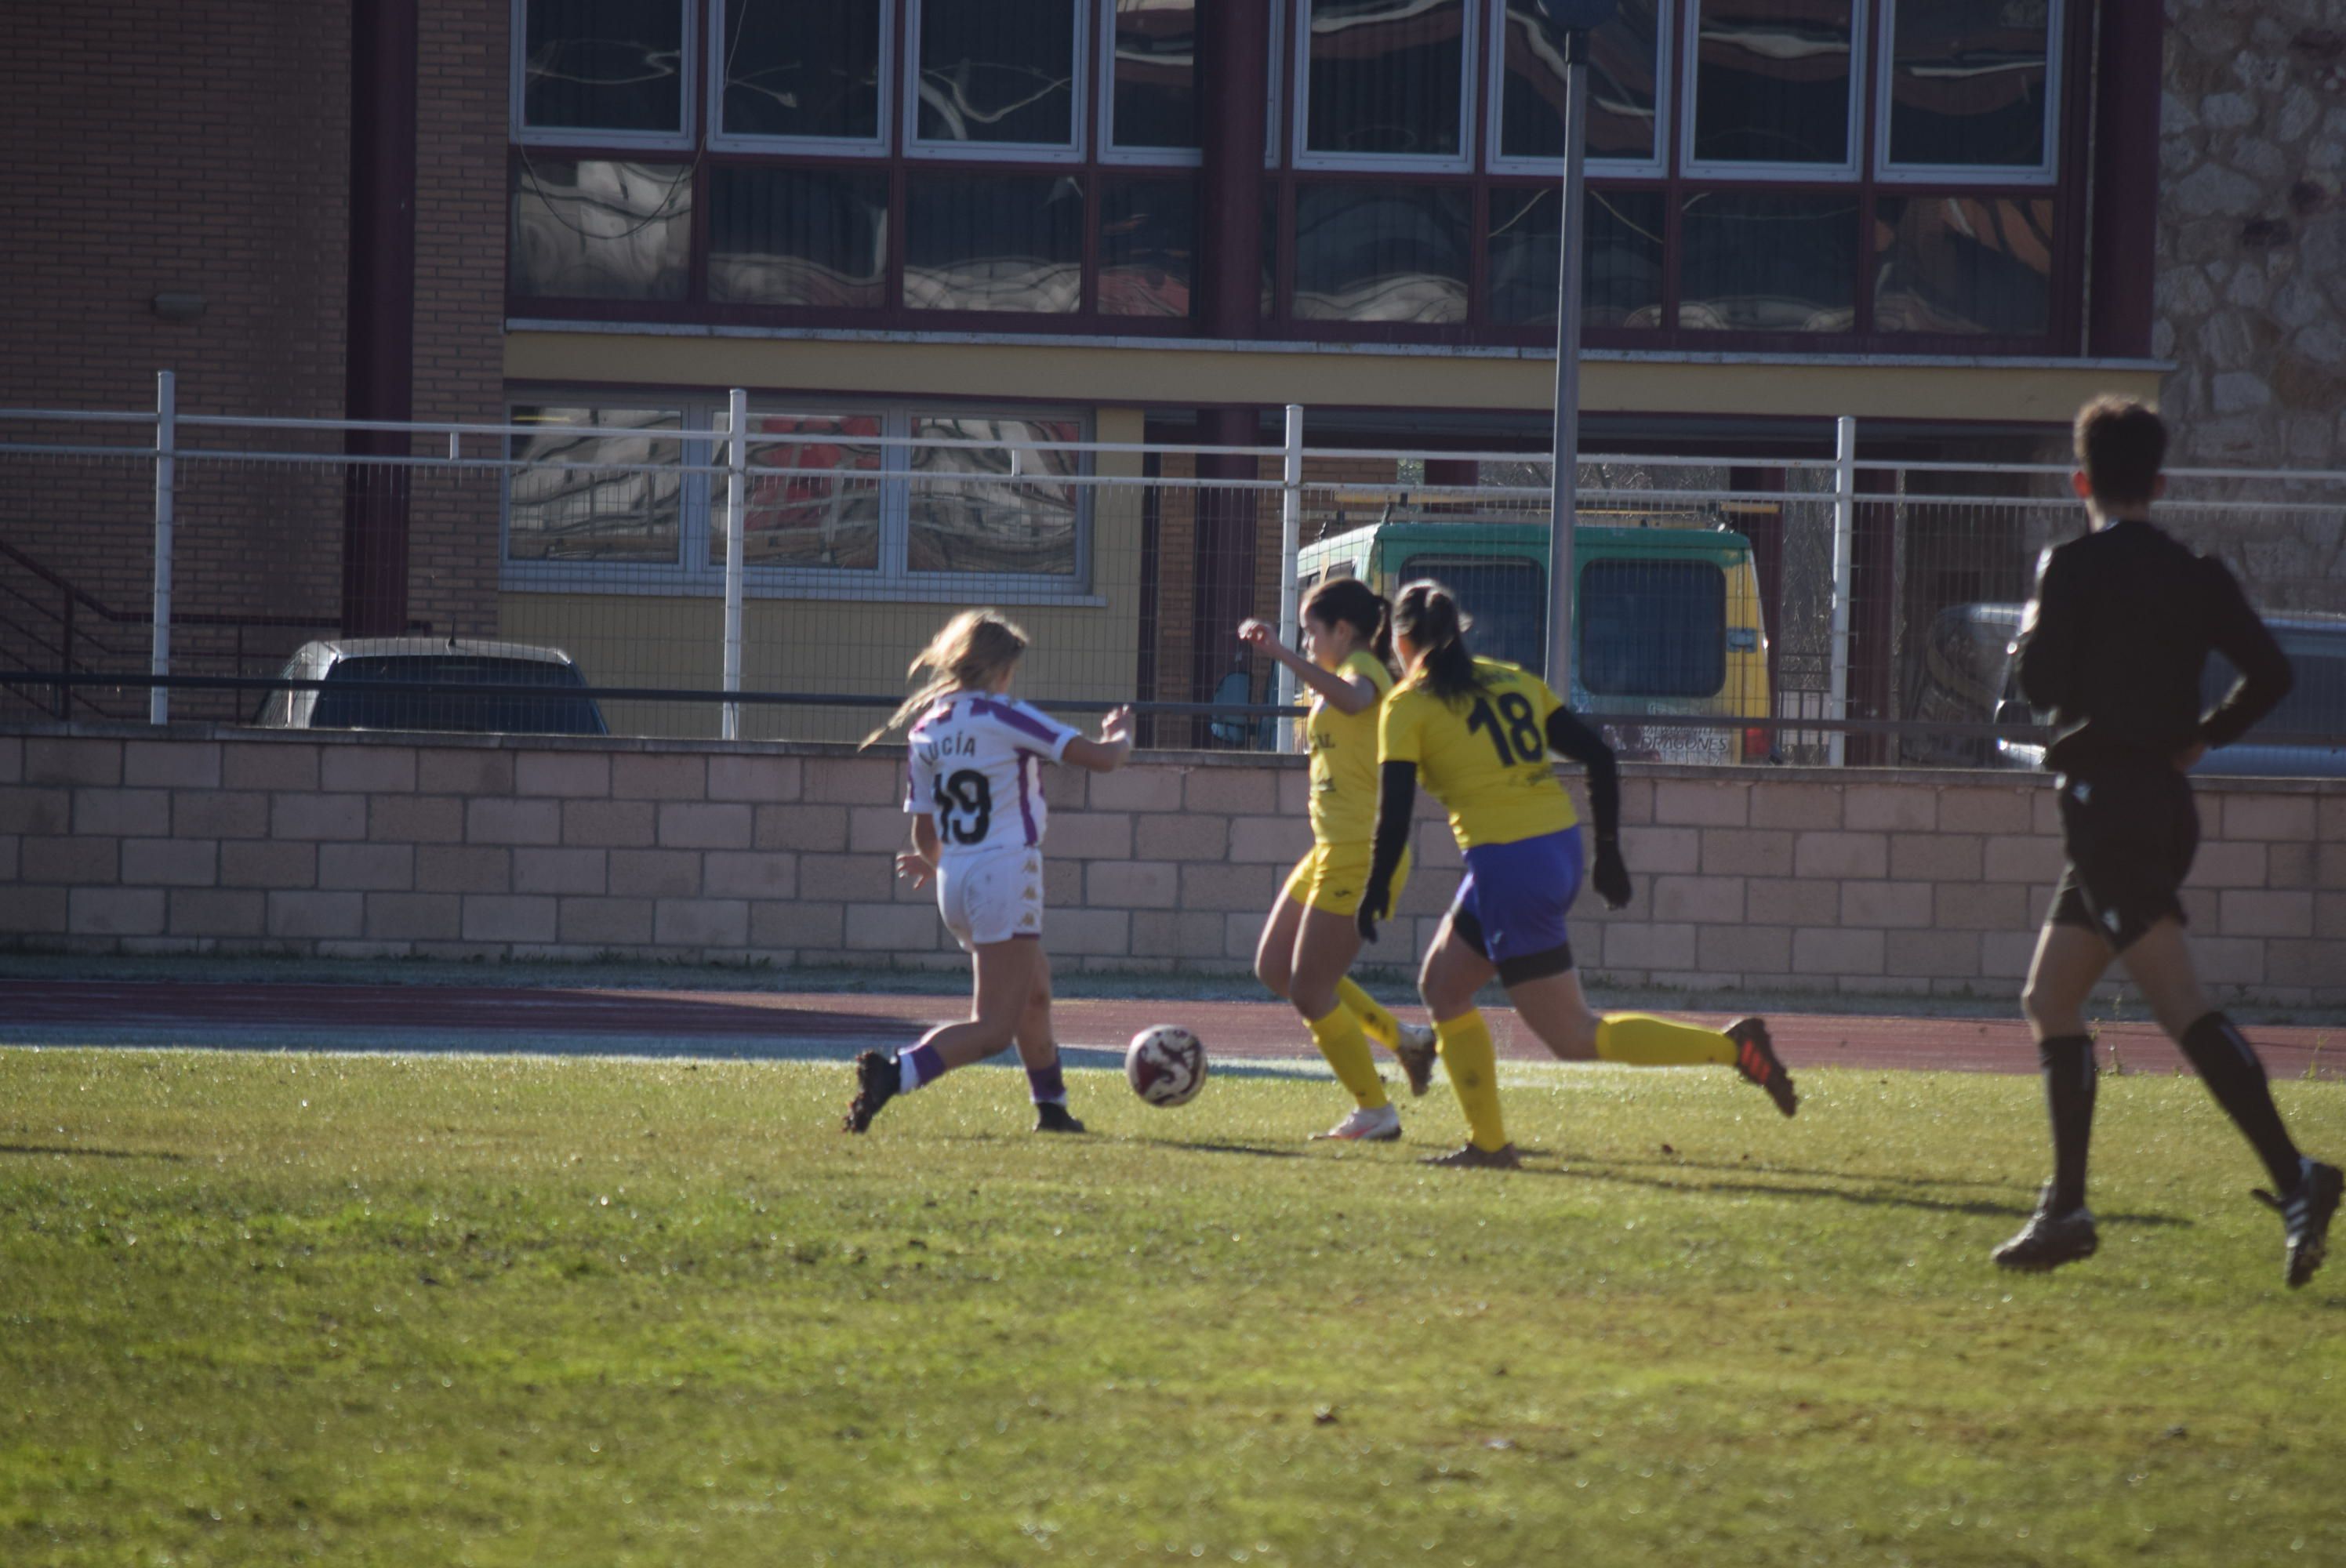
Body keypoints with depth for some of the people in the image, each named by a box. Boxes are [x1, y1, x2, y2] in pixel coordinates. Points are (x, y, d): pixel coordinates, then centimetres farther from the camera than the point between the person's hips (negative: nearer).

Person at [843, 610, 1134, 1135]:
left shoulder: (925, 732, 7)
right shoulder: (1005, 718, -10)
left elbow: (924, 832, 13)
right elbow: (1101, 758, -10)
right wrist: (1120, 737, 14)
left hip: (955, 881, 8)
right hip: (1006, 878, -8)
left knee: (1034, 995, 28)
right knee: (993, 1030, -9)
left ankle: (1053, 1108, 36)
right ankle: (895, 1074, -29)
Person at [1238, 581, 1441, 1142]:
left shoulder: (1364, 669, -15)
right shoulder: (1362, 674, 16)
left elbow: (1354, 697, -41)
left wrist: (1284, 654, -48)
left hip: (1360, 856, -10)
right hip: (1333, 850, 10)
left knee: (1310, 990, -5)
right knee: (1274, 968, 13)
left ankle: (1375, 1114, 6)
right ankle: (1401, 1037, 18)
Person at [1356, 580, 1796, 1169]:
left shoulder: (1408, 707, -4)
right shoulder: (1513, 680, 13)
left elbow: (1394, 816, -10)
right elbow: (1598, 756, 11)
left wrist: (1375, 892, 4)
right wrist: (1608, 851, 17)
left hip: (1507, 866, -8)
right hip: (1560, 849, 8)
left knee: (1574, 1039, -2)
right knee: (1442, 984, 21)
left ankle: (1729, 1047, -14)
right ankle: (1488, 1143, 19)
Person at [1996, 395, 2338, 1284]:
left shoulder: (2078, 567, -8)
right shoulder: (2194, 575, 11)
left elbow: (2042, 685, -12)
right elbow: (2269, 672, 6)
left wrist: (2030, 634, 8)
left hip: (2105, 800, -8)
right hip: (2164, 801, 8)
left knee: (2179, 1004, -18)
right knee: (2051, 1002, 17)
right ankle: (2065, 1211, 14)